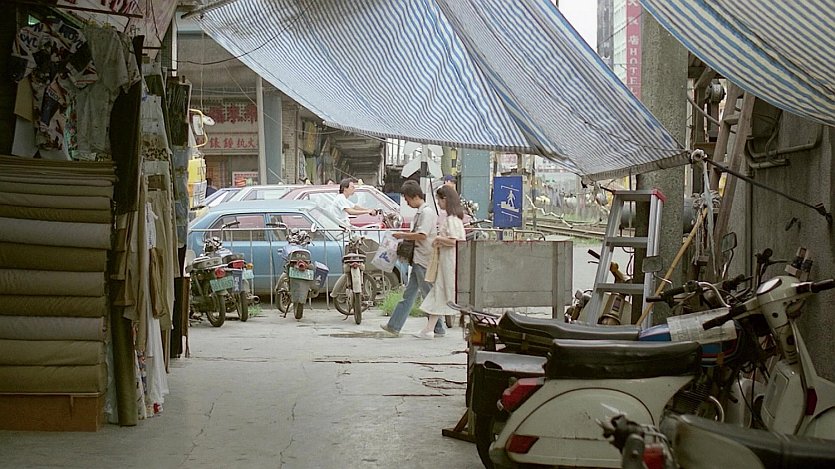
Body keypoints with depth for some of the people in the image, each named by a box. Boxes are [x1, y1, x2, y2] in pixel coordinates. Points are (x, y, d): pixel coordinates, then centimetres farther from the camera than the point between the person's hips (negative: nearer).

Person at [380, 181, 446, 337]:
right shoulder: (421, 212, 17)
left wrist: (403, 235, -12)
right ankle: (394, 326, 11)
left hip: (424, 261, -10)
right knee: (408, 293, 9)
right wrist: (407, 234, 10)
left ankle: (438, 329, 7)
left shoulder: (427, 212, -14)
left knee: (429, 295, -2)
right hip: (418, 260, 10)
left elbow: (422, 235, -23)